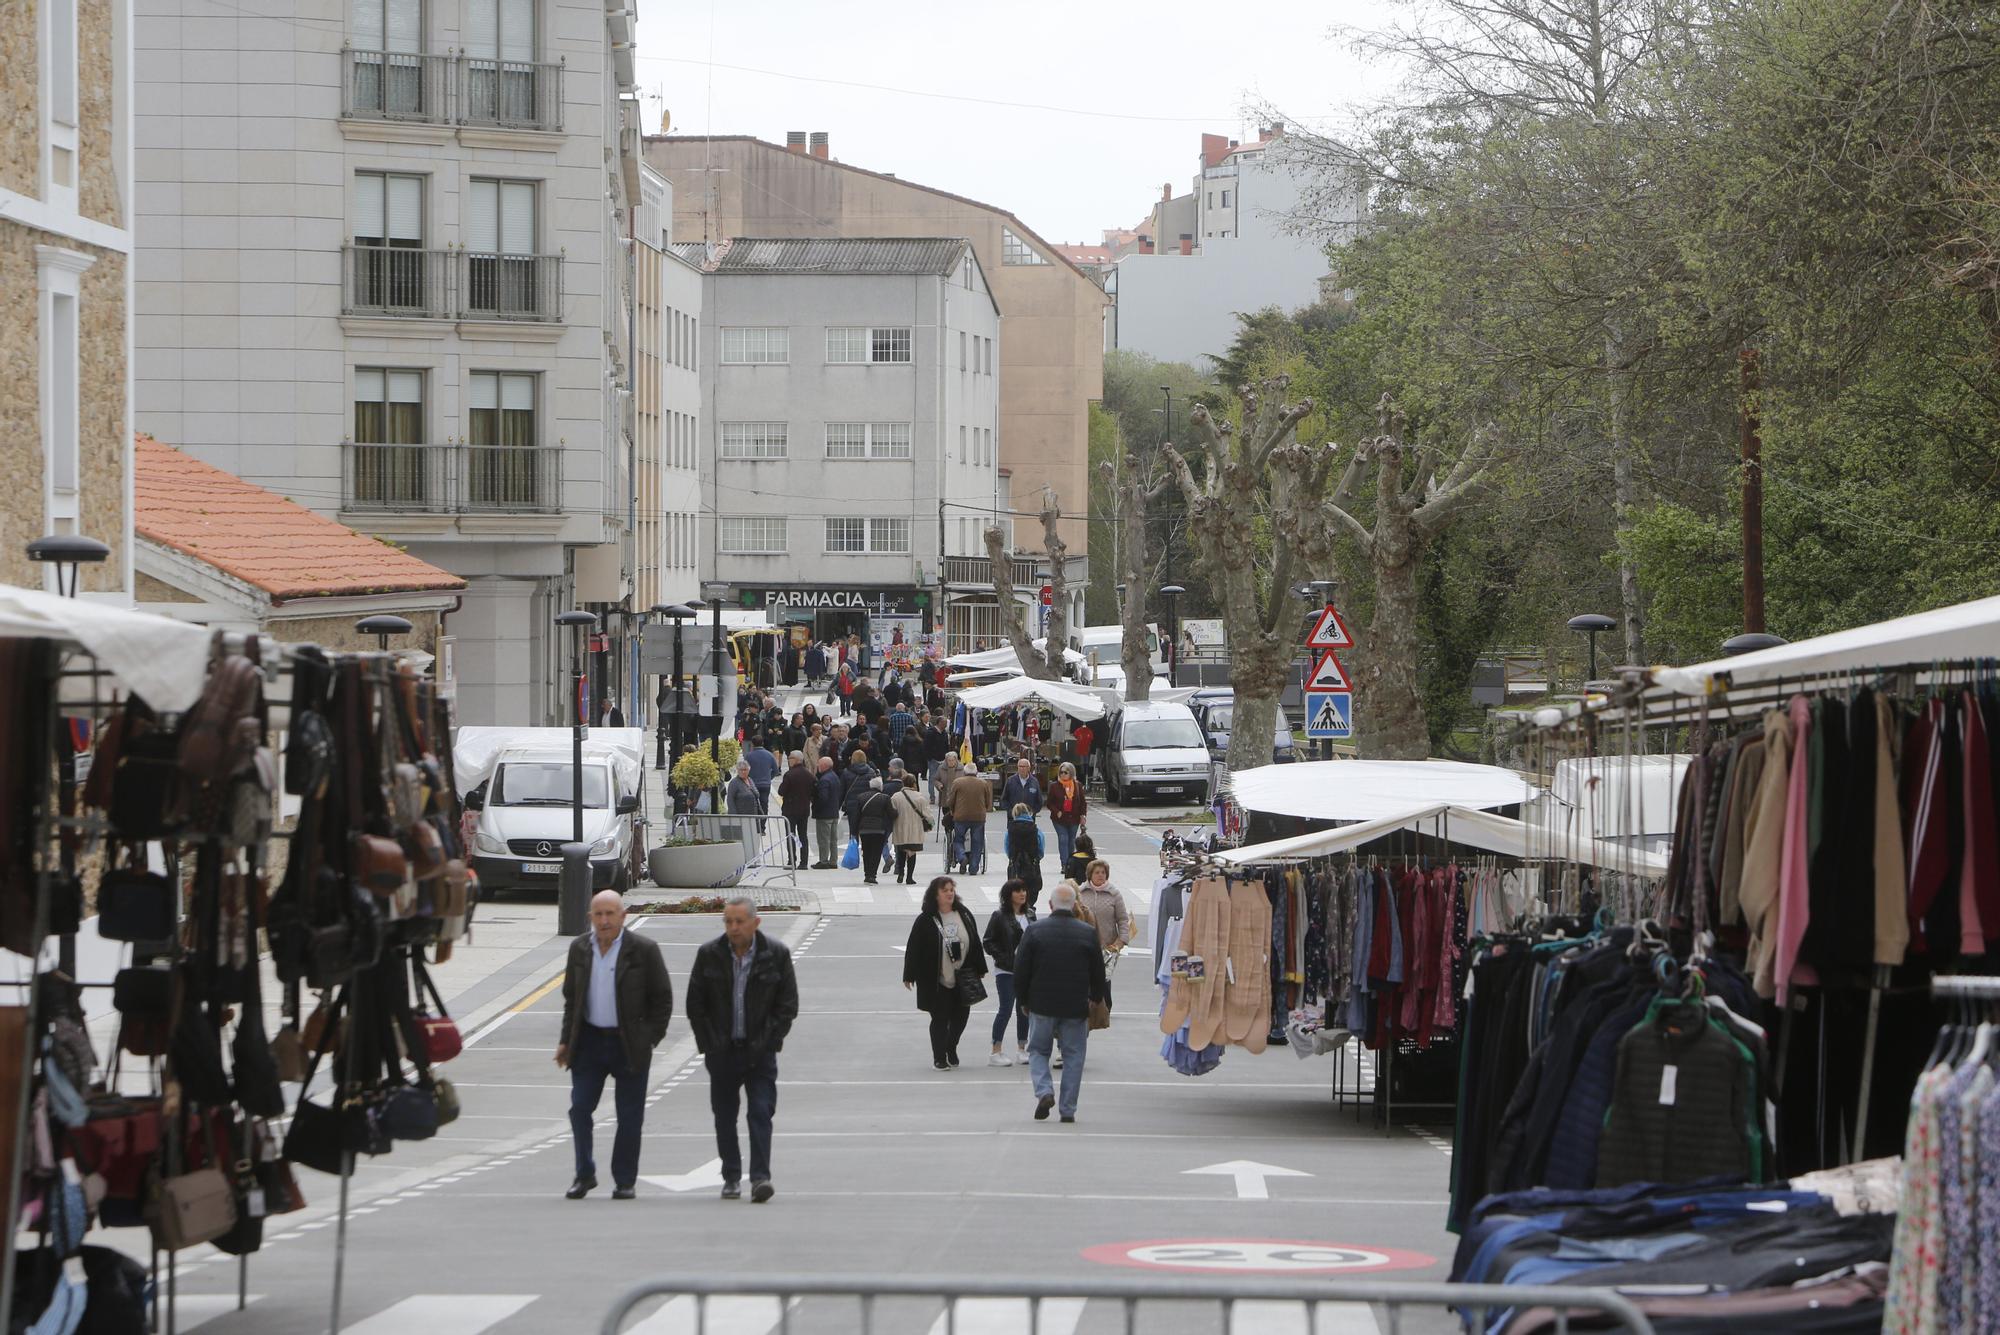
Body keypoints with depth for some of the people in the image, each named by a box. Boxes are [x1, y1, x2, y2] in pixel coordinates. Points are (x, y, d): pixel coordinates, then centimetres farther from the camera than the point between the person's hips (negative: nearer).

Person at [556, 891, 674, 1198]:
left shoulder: (644, 950, -7)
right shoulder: (579, 949, 5)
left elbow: (663, 998, -2)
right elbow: (571, 997, 14)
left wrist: (651, 1039, -6)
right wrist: (566, 1040, 9)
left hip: (629, 1045, -3)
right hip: (589, 1042, 3)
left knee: (629, 1117, 3)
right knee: (579, 1109, -4)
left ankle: (625, 1181, 13)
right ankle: (584, 1175, 8)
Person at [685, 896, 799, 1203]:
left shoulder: (776, 954, -3)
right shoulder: (709, 955, 0)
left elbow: (788, 1004, 2)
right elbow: (695, 1005, 6)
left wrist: (770, 1042, -4)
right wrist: (708, 1045, 1)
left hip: (760, 1051, -2)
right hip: (722, 1051, 2)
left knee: (761, 1112, -9)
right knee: (724, 1116, 6)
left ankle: (760, 1177, -11)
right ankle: (731, 1178, 15)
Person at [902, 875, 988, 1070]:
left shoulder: (964, 915, 4)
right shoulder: (925, 920, -8)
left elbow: (975, 943, 11)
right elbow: (913, 949, -6)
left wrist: (980, 969, 12)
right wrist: (909, 975, -7)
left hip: (962, 979, 4)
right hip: (937, 981, -4)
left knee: (960, 1017, 10)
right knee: (940, 1019, 0)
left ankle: (951, 1049, 32)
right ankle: (939, 1058, 10)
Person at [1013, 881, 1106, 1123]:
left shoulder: (1034, 931, -6)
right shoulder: (1088, 933, -4)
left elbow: (1020, 970, -3)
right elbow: (1098, 974, 4)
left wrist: (1023, 1001, 11)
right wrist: (1095, 999, 20)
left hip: (1042, 1004, -1)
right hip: (1076, 1008, 1)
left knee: (1038, 1050, 14)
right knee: (1073, 1056, 8)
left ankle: (1044, 1091, -10)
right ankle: (1068, 1110, 7)